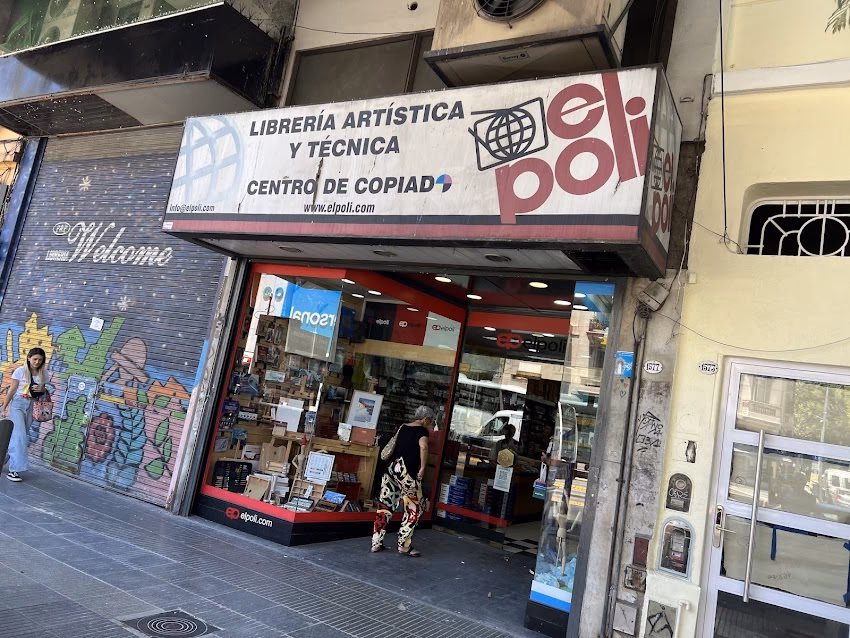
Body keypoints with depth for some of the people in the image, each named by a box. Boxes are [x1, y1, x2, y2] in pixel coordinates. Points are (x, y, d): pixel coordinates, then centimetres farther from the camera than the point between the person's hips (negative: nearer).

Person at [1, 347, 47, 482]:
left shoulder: (43, 373, 3)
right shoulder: (20, 371, -9)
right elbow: (12, 390, -6)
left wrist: (42, 389, -8)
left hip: (31, 406, 5)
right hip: (17, 405, -5)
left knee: (22, 437, 6)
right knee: (19, 437, -12)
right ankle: (14, 470, -8)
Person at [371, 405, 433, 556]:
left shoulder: (403, 428, 16)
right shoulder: (422, 430, -4)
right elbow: (423, 447, -20)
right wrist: (422, 468, -15)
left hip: (391, 468, 7)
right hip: (407, 471, -7)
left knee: (385, 505, 11)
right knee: (414, 509, 6)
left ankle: (376, 543, 14)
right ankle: (404, 545, 7)